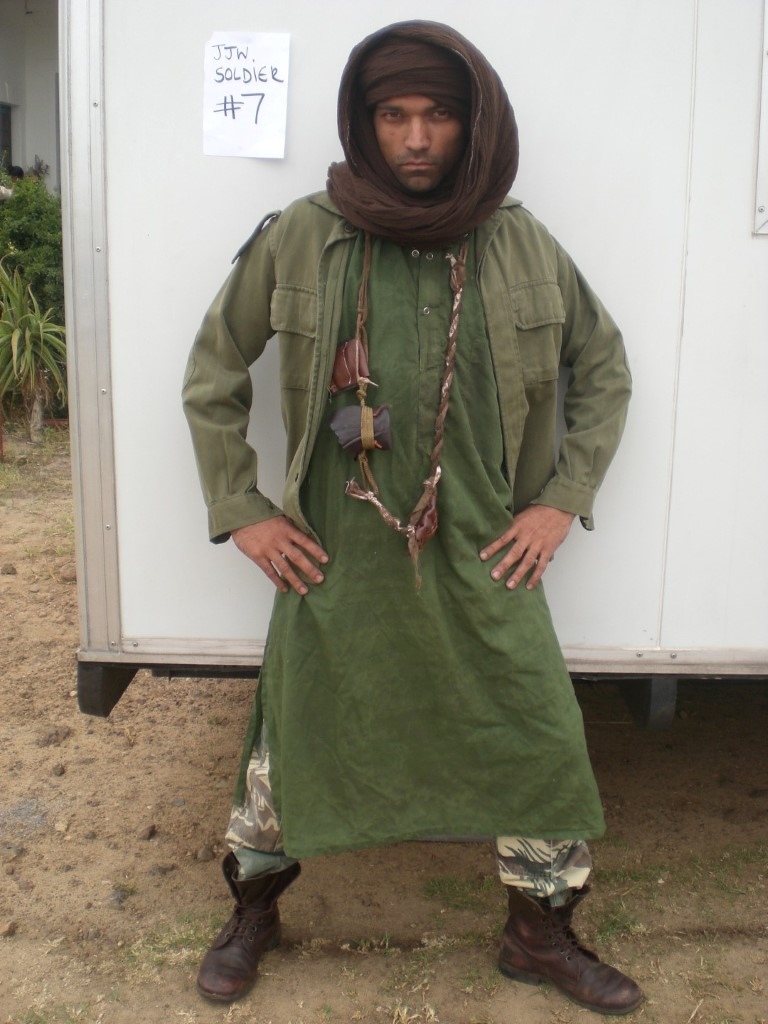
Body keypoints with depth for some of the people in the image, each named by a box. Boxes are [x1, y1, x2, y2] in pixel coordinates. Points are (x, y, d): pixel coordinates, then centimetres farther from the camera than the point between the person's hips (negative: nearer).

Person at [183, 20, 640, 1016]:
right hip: (338, 556, -1)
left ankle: (540, 933, 34)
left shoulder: (522, 245, 1)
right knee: (292, 740, 13)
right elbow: (212, 373, 5)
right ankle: (253, 910, 41)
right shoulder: (300, 239, -4)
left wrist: (563, 498, 3)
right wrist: (241, 510, 1)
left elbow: (604, 367, 12)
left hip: (483, 558, 2)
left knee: (543, 745, 7)